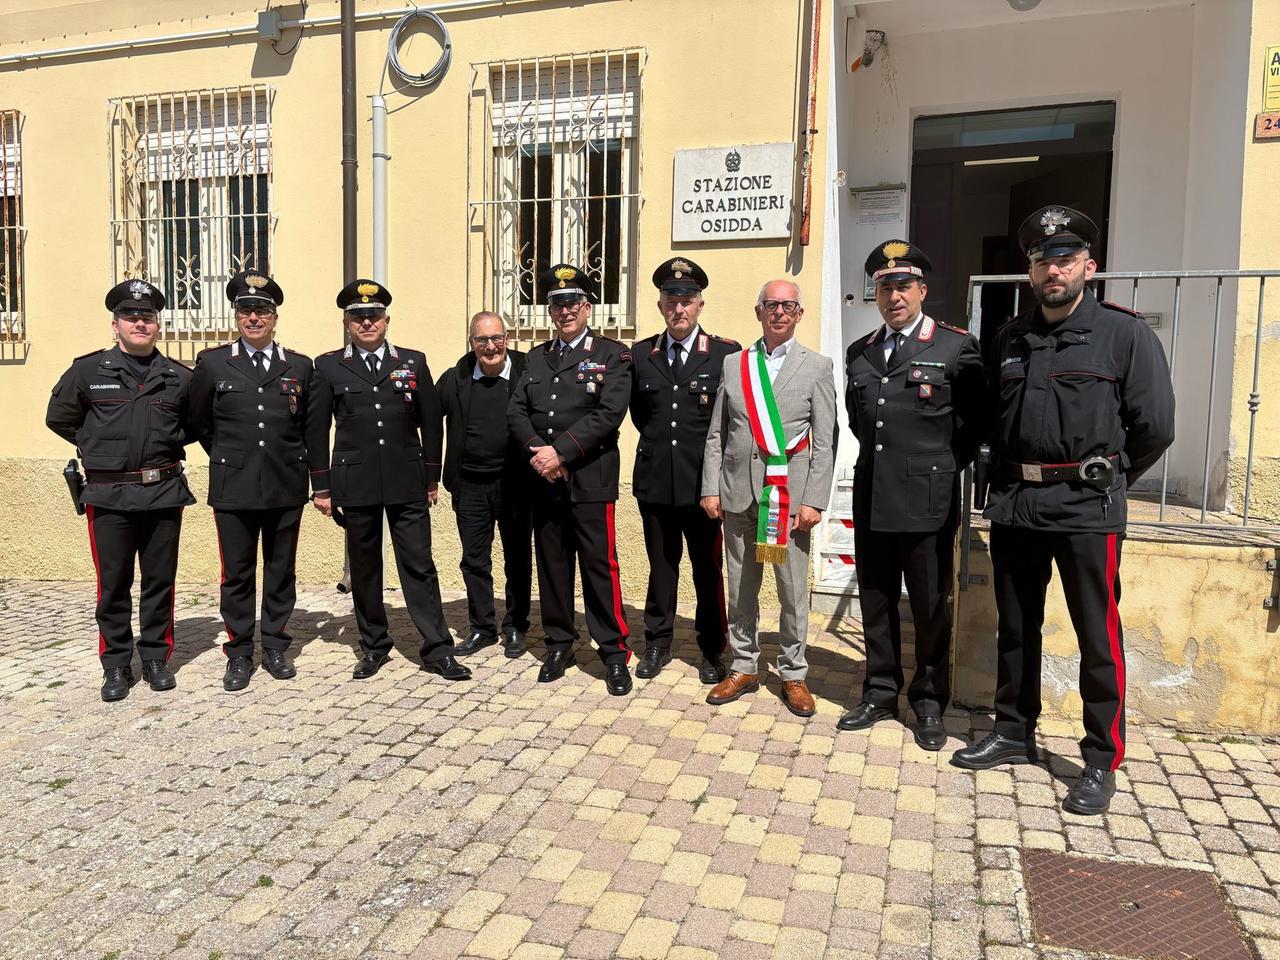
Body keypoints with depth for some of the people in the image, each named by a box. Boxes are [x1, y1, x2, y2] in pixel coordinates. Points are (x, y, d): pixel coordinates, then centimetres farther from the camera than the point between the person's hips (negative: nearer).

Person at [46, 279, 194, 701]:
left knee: (160, 580, 8)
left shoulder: (179, 377, 5)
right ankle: (116, 665, 17)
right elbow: (59, 419, 13)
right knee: (113, 584, 5)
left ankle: (156, 658, 21)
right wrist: (99, 449, 12)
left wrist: (168, 446, 9)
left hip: (164, 492, 1)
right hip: (109, 495, -1)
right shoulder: (87, 371, 1)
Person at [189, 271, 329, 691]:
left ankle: (275, 646, 23)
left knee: (281, 571, 9)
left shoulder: (301, 367, 6)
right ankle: (239, 653, 17)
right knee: (237, 574, 6)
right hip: (233, 490, -1)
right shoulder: (212, 363, 3)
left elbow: (314, 430, 8)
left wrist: (322, 483, 7)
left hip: (286, 488, 1)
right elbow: (198, 421, 14)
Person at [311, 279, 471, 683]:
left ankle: (437, 649, 7)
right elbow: (317, 430, 6)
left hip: (407, 483, 0)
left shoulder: (414, 362, 7)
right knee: (364, 569, 10)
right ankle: (374, 646, 24)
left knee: (419, 566, 1)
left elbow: (430, 422, 8)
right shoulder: (328, 367, 5)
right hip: (355, 484, 0)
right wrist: (321, 487, 3)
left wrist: (432, 478, 7)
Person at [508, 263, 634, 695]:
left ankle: (614, 652, 7)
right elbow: (516, 412, 9)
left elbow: (609, 413, -12)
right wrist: (538, 450, -10)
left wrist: (561, 451, -16)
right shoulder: (536, 357, 17)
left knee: (599, 564, -4)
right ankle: (559, 646, 22)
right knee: (551, 564, 10)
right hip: (543, 481, 5)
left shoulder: (612, 355, 1)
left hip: (590, 479, -5)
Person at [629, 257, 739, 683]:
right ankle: (657, 644, 26)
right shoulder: (641, 355, 7)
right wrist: (658, 440, 11)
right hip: (655, 480, 3)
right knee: (661, 567, 13)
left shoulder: (726, 354, -4)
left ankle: (712, 651, 21)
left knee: (708, 569, 8)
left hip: (703, 482, -2)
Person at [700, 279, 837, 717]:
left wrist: (813, 501, -9)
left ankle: (793, 674, 20)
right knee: (741, 588, 11)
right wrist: (710, 488, 2)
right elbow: (716, 434, 9)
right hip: (738, 492, 3)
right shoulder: (733, 364, 10)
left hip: (790, 494, -2)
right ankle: (744, 668, 25)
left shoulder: (817, 367, 2)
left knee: (794, 592, 4)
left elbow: (825, 442, -2)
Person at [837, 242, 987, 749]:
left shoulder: (956, 346, -3)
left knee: (930, 608, 7)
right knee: (875, 603, 13)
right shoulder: (858, 352, 11)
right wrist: (879, 457, 12)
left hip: (928, 503, -4)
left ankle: (929, 703, 22)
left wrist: (941, 468, 2)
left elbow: (975, 421, 1)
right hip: (871, 500, 5)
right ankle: (881, 694, 27)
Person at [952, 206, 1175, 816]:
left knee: (1098, 637, 2)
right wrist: (1010, 479, 11)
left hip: (1087, 509, -4)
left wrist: (1102, 479, 6)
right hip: (1014, 506, 5)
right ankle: (1014, 734, 29)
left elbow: (1154, 427, -2)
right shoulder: (1009, 340, 11)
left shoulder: (1124, 334, -2)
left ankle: (1101, 761, 15)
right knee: (1015, 628, 13)